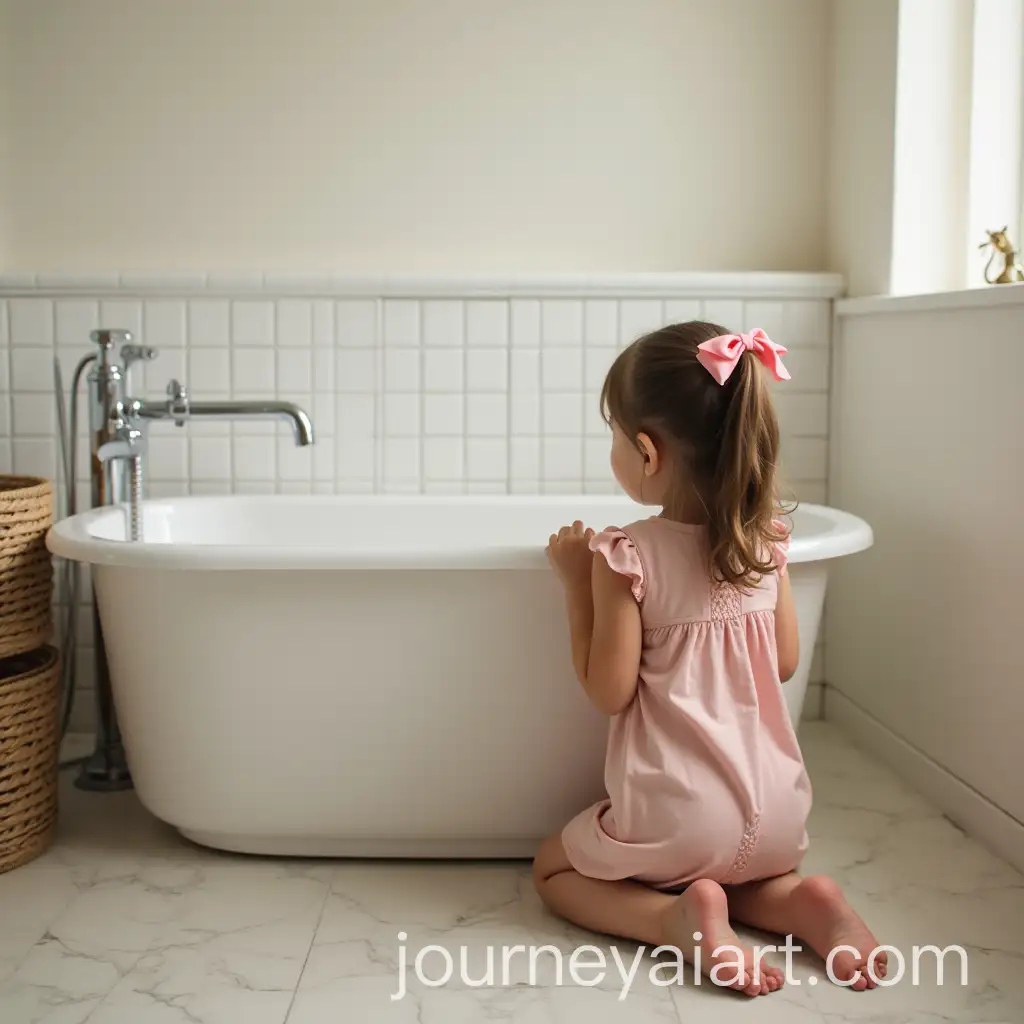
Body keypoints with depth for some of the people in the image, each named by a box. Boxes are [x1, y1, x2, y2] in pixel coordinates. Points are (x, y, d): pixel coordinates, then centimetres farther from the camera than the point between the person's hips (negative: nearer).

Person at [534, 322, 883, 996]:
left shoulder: (626, 555, -16)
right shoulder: (765, 541, -2)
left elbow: (609, 691, -13)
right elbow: (786, 662, 9)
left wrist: (576, 580, -6)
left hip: (675, 820, -5)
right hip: (777, 813, 5)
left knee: (556, 869, 20)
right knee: (735, 875, 37)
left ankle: (679, 920, -6)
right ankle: (803, 903, 4)